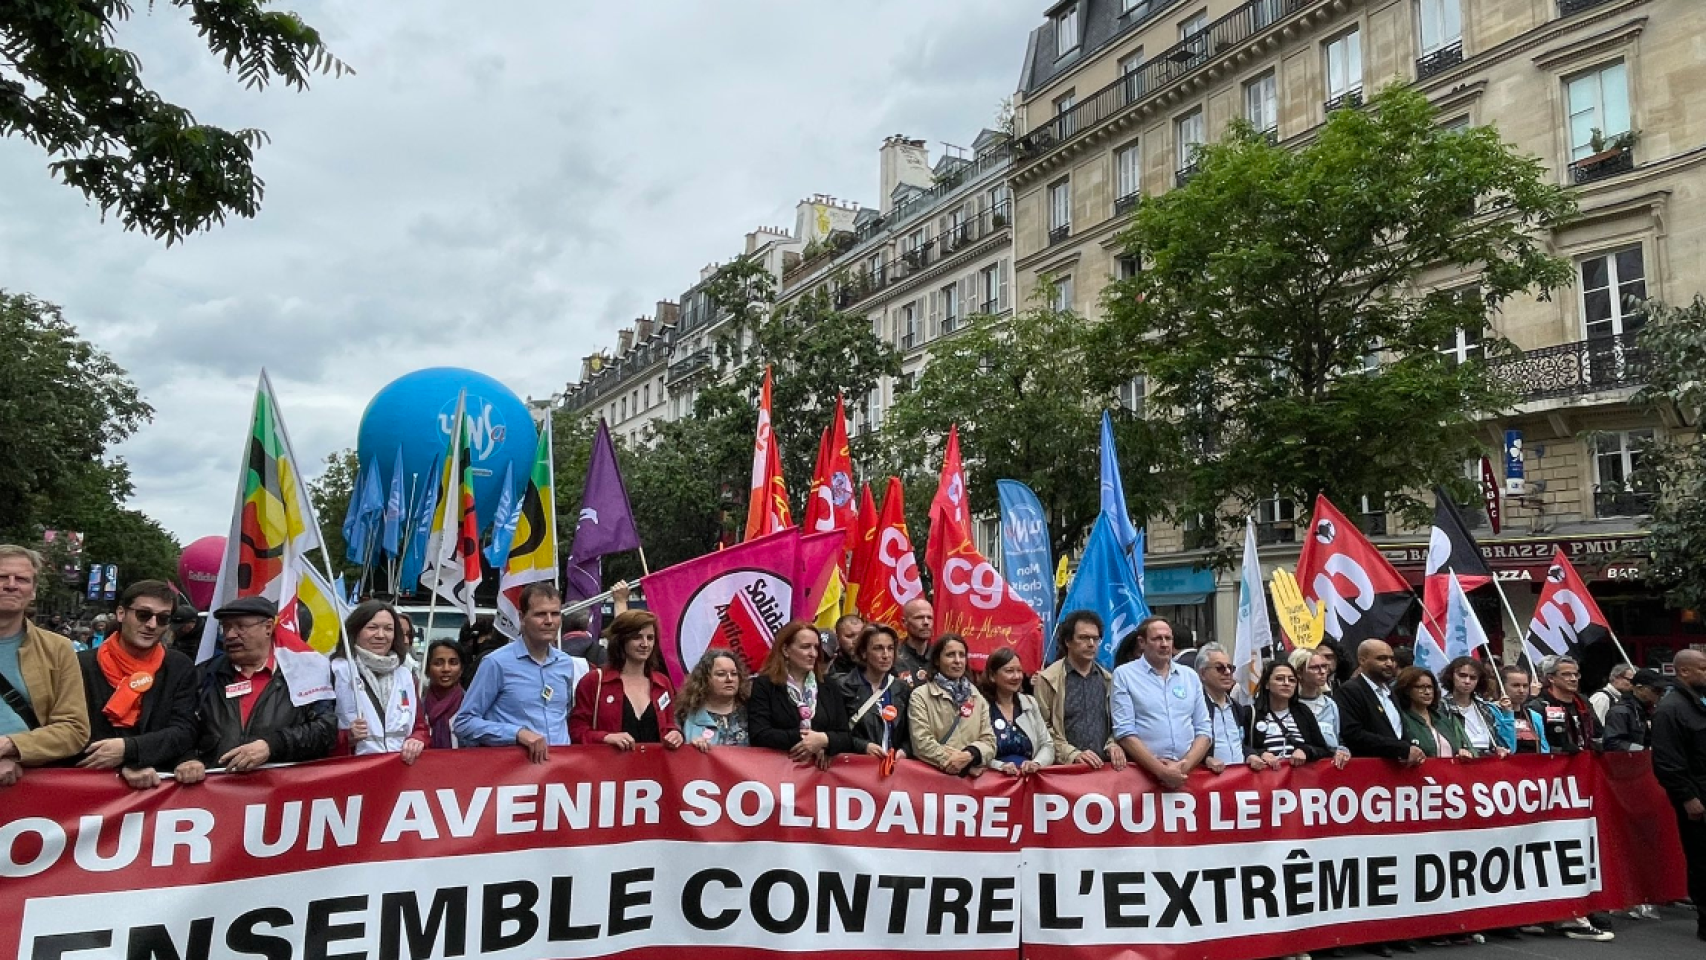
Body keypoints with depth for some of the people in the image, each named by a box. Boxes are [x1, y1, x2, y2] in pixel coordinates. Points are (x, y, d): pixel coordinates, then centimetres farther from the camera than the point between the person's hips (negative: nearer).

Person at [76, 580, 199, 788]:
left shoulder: (181, 668, 6)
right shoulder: (83, 665, 3)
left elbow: (184, 733, 0)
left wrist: (127, 749, -15)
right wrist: (125, 767, -17)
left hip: (159, 782, 1)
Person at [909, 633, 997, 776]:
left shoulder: (977, 697, 16)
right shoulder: (921, 696, 3)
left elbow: (989, 741, 9)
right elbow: (922, 744, -7)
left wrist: (969, 755, -11)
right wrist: (960, 764, -11)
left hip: (973, 778, 3)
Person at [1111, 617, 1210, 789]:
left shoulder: (1190, 676, 13)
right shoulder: (1124, 674, 0)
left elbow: (1204, 731, 10)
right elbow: (1125, 733, -7)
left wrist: (1184, 766, -6)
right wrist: (1162, 771, -14)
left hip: (1188, 773, 3)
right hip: (1144, 773, -3)